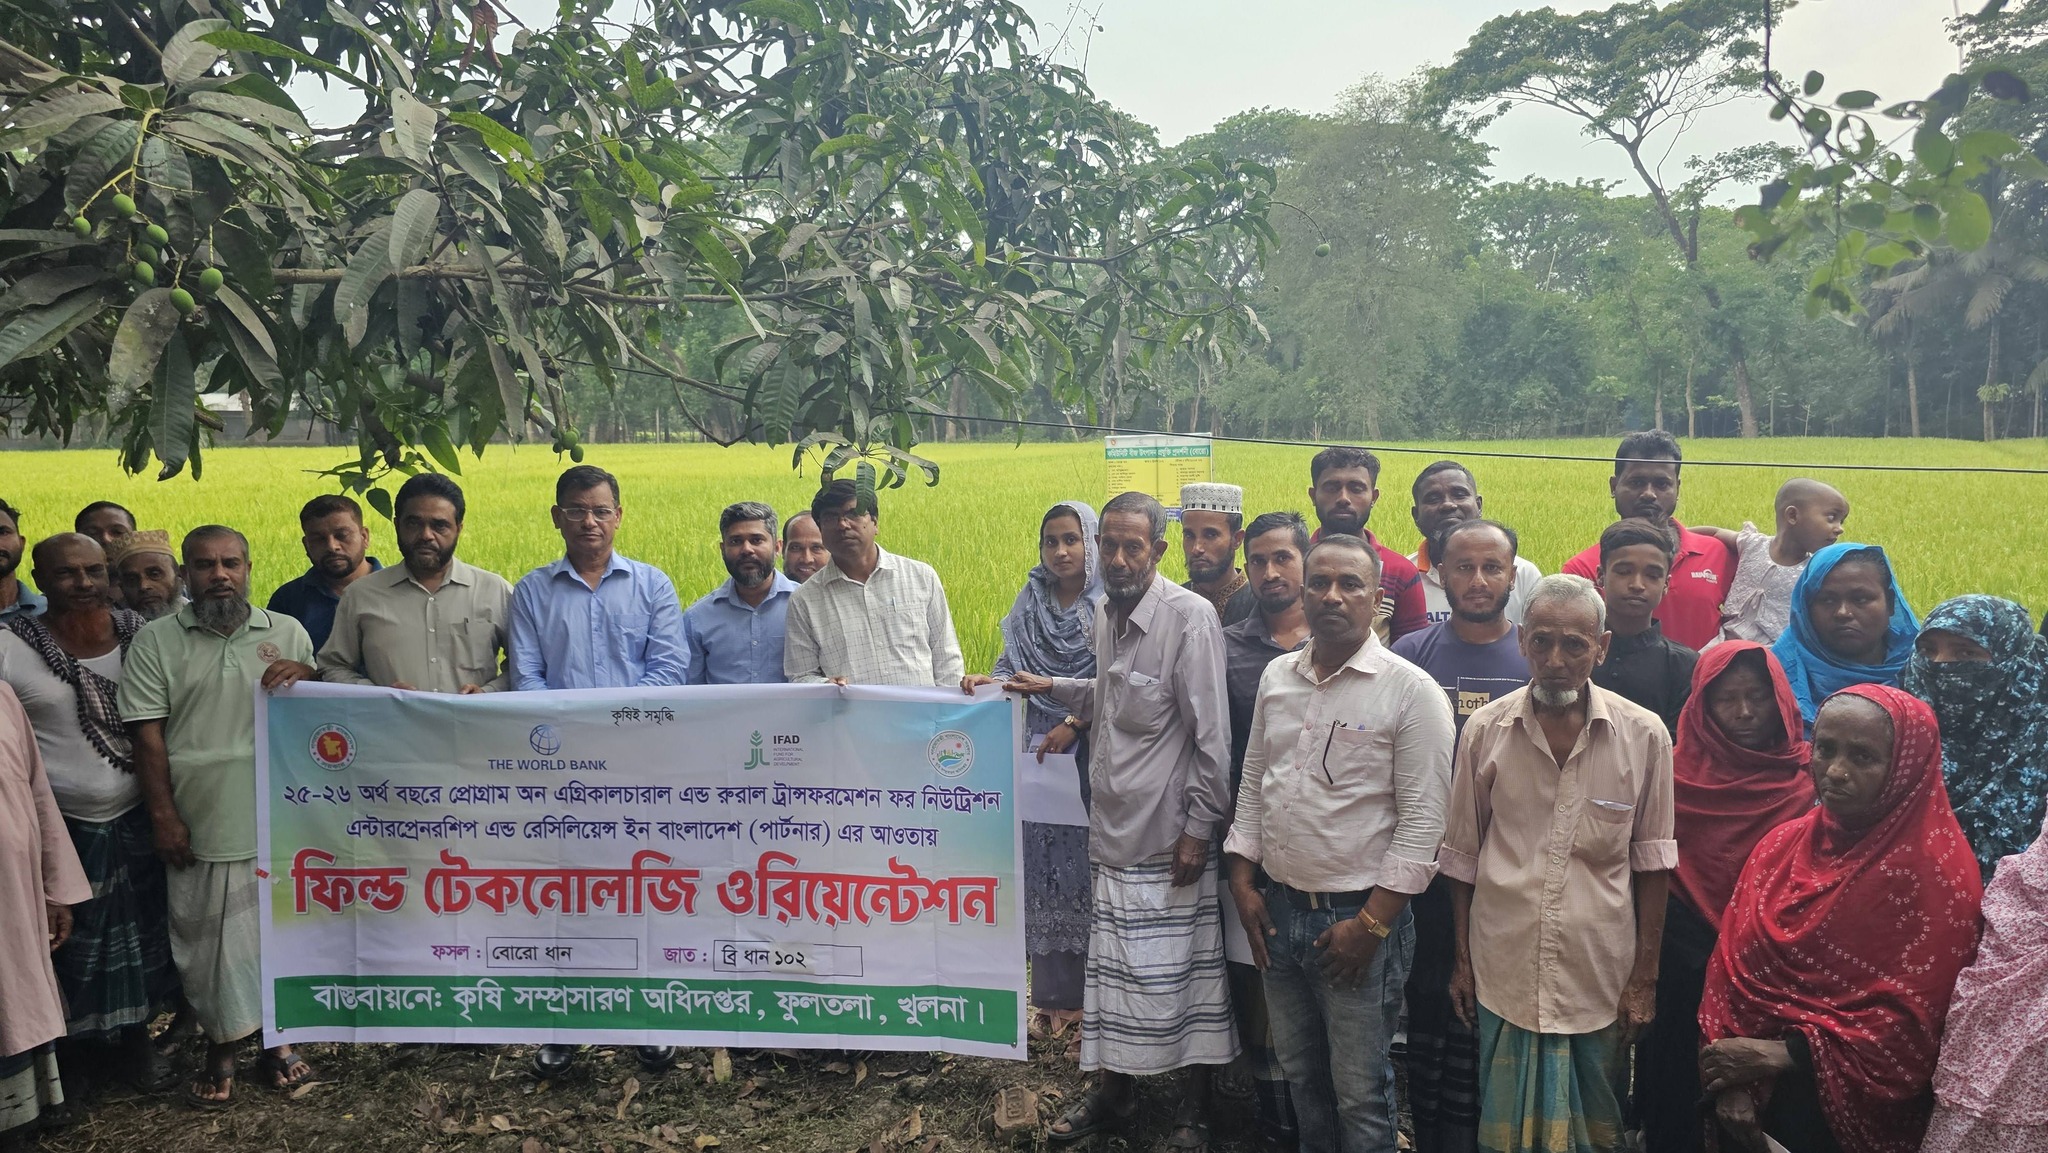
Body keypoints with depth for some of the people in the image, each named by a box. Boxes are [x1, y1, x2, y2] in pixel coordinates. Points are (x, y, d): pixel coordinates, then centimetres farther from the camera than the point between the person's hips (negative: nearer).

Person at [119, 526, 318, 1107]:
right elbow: (147, 734, -3)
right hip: (201, 825, -1)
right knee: (210, 940, 7)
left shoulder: (288, 633, 6)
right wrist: (164, 816, -7)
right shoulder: (155, 641, 1)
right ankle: (221, 1048, 23)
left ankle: (277, 1037, 26)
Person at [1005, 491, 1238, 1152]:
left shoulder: (1190, 616, -15)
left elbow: (1210, 732, -16)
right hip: (1115, 827, 7)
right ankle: (1112, 1093, 31)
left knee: (1181, 972, 3)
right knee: (1115, 968, 15)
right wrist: (1052, 688, 12)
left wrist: (1199, 828, -15)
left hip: (1170, 835, -7)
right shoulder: (1106, 613, 8)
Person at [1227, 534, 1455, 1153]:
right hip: (1279, 910, 5)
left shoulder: (1412, 692, -11)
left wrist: (1371, 922, -15)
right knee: (1301, 1076, 18)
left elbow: (1422, 821, -13)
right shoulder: (1277, 677, 7)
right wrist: (1244, 883, 7)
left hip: (1361, 917, -5)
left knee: (1360, 1093, 4)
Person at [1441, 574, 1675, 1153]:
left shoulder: (1643, 735, -5)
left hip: (1600, 978, 0)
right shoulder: (1485, 730, -3)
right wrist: (1462, 961, 7)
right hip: (1504, 974, 0)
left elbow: (1651, 863, 1)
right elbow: (1463, 856, 5)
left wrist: (1644, 977, 1)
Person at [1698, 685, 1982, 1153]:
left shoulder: (1933, 869, -14)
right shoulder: (1785, 843, 2)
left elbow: (1910, 1022, -16)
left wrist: (1780, 1055, -15)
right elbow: (1734, 964, 0)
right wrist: (1734, 1077, -12)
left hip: (1857, 1110, -4)